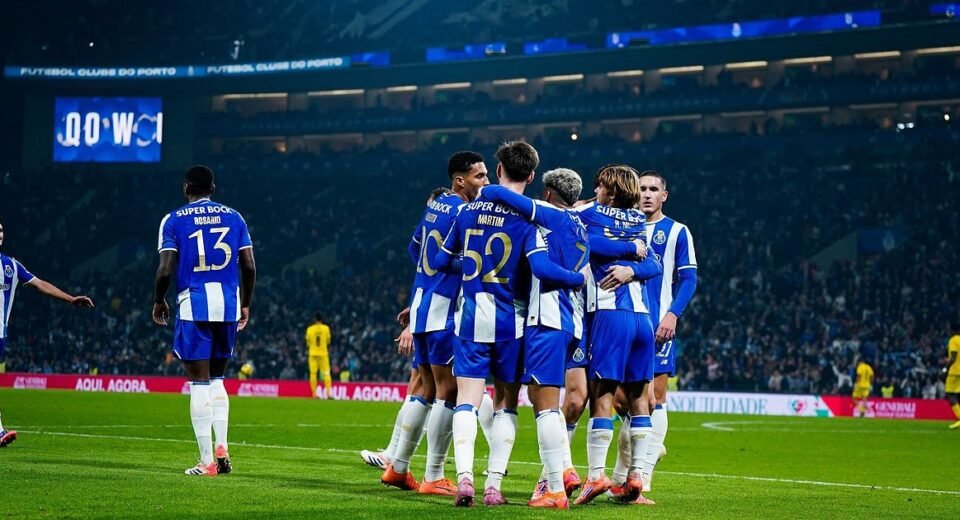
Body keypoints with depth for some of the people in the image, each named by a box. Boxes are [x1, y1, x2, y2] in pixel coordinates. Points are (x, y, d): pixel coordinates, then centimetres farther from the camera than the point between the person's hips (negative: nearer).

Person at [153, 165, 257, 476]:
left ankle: (207, 461, -2)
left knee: (200, 382, 0)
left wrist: (158, 302, 9)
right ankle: (222, 447, 7)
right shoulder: (233, 217, 9)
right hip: (228, 303, 4)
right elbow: (249, 266, 6)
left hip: (194, 304, -4)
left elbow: (165, 270, -7)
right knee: (217, 379, 19)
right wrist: (246, 305, 17)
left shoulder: (174, 220, 0)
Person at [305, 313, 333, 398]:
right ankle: (328, 393, -10)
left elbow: (308, 342, 5)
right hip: (323, 353, 0)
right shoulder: (326, 328, -4)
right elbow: (328, 341, 5)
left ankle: (314, 394, 0)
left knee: (313, 373, 4)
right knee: (326, 373, 2)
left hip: (313, 354, 0)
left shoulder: (310, 329, -2)